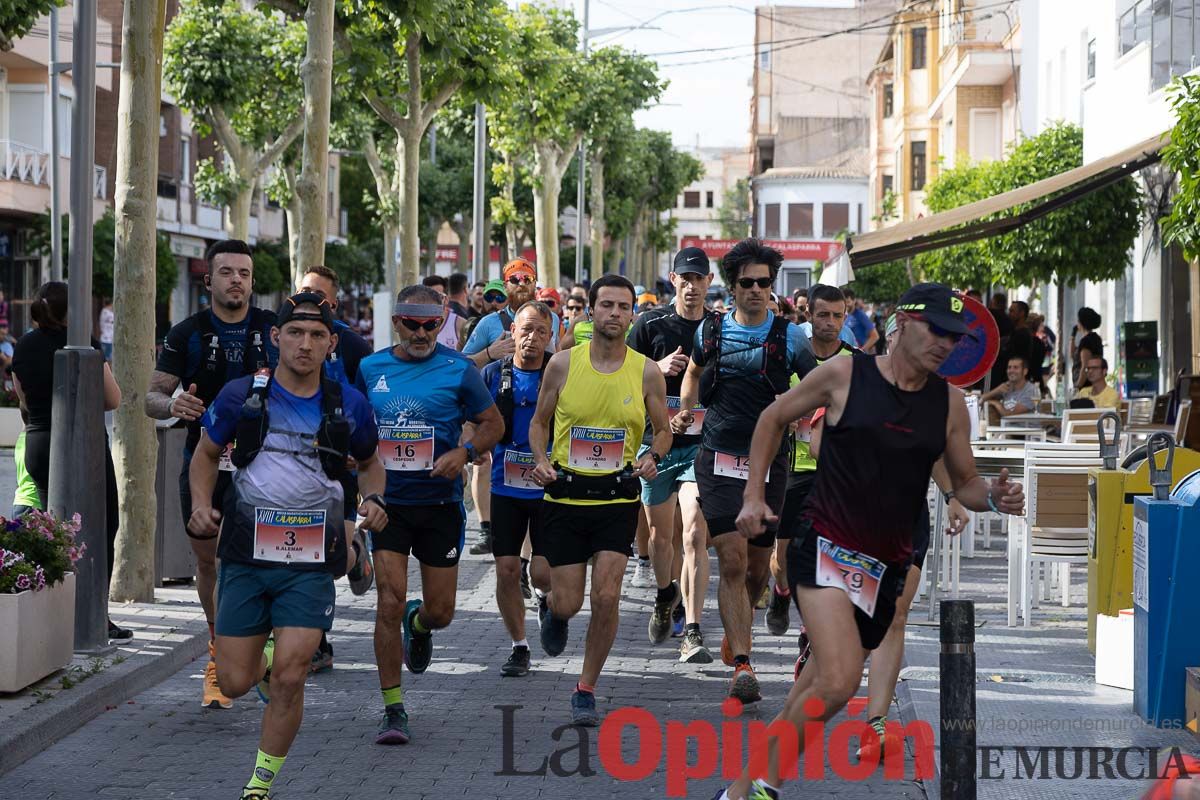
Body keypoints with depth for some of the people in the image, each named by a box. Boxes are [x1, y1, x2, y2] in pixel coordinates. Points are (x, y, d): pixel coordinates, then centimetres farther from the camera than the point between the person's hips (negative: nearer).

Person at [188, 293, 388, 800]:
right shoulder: (240, 396, -2)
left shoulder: (348, 406, 0)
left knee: (287, 679, -12)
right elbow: (206, 453, 13)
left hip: (311, 561, -1)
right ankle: (267, 658, 41)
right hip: (246, 554, 1)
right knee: (234, 683, 3)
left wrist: (373, 498, -3)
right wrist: (202, 504, -4)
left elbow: (369, 462, 18)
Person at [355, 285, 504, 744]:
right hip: (387, 503, 0)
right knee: (390, 603, -10)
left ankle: (417, 625, 44)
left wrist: (464, 453, -15)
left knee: (440, 611, 5)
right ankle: (393, 710, -1)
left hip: (440, 503, 0)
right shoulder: (370, 370, 3)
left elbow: (494, 425, 3)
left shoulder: (458, 370, -4)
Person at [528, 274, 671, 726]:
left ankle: (586, 689, 8)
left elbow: (663, 431, 11)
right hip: (565, 496, 0)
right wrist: (541, 460, -9)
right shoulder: (563, 364, -2)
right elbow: (539, 422, 10)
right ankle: (550, 607, 41)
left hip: (618, 498, 0)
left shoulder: (647, 372, -1)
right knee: (567, 603, 1)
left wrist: (652, 458, -10)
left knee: (606, 597, -10)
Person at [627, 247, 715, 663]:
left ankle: (692, 633, -16)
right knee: (660, 532, 16)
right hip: (657, 442, 2)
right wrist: (659, 369, -12)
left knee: (695, 534, -16)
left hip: (701, 444, -2)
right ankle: (665, 595, 47)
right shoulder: (650, 325, 2)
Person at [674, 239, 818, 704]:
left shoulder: (788, 336, 0)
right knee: (732, 561, -14)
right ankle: (741, 666, -17)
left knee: (757, 567, 10)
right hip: (719, 459, 0)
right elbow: (694, 370, 27)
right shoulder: (711, 331, 7)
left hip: (769, 461, 0)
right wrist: (686, 409, 10)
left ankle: (735, 628, 40)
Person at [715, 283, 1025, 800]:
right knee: (838, 683, -23)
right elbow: (773, 418, 9)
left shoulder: (949, 402, 4)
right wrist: (754, 497, 3)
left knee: (824, 683, 11)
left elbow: (964, 485, 12)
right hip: (826, 549, -5)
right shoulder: (843, 374, -5)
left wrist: (994, 498, -11)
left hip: (886, 565, 5)